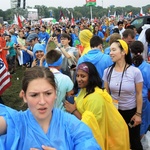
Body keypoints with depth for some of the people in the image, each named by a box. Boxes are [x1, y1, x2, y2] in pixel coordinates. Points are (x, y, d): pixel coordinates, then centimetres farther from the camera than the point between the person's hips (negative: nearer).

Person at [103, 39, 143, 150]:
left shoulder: (135, 71, -17)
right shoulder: (107, 71, -8)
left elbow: (139, 94, -9)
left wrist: (138, 114, -6)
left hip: (131, 111, -3)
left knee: (134, 141, 14)